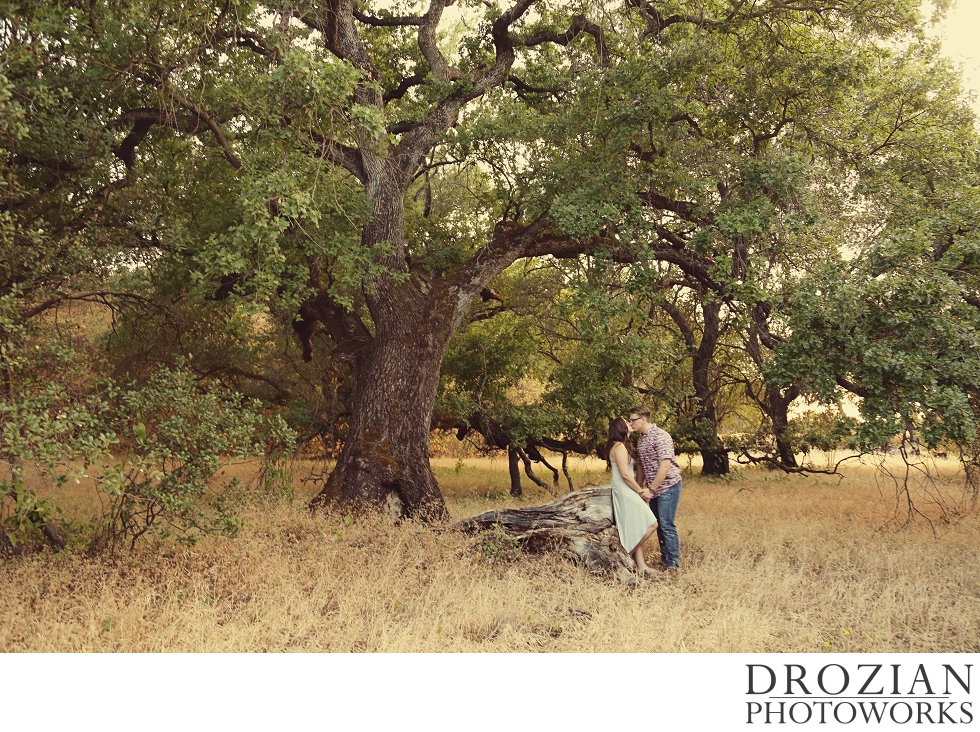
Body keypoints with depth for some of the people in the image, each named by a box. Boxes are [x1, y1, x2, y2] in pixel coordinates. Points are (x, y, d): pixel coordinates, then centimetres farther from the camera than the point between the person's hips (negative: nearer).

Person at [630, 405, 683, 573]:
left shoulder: (660, 436, -16)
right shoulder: (640, 440, 11)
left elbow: (665, 465, -22)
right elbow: (641, 466, 20)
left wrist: (651, 489, -20)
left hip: (667, 486, -9)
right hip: (653, 489, 9)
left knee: (666, 526, -9)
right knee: (658, 525, 12)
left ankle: (673, 565, -2)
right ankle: (664, 560, 21)